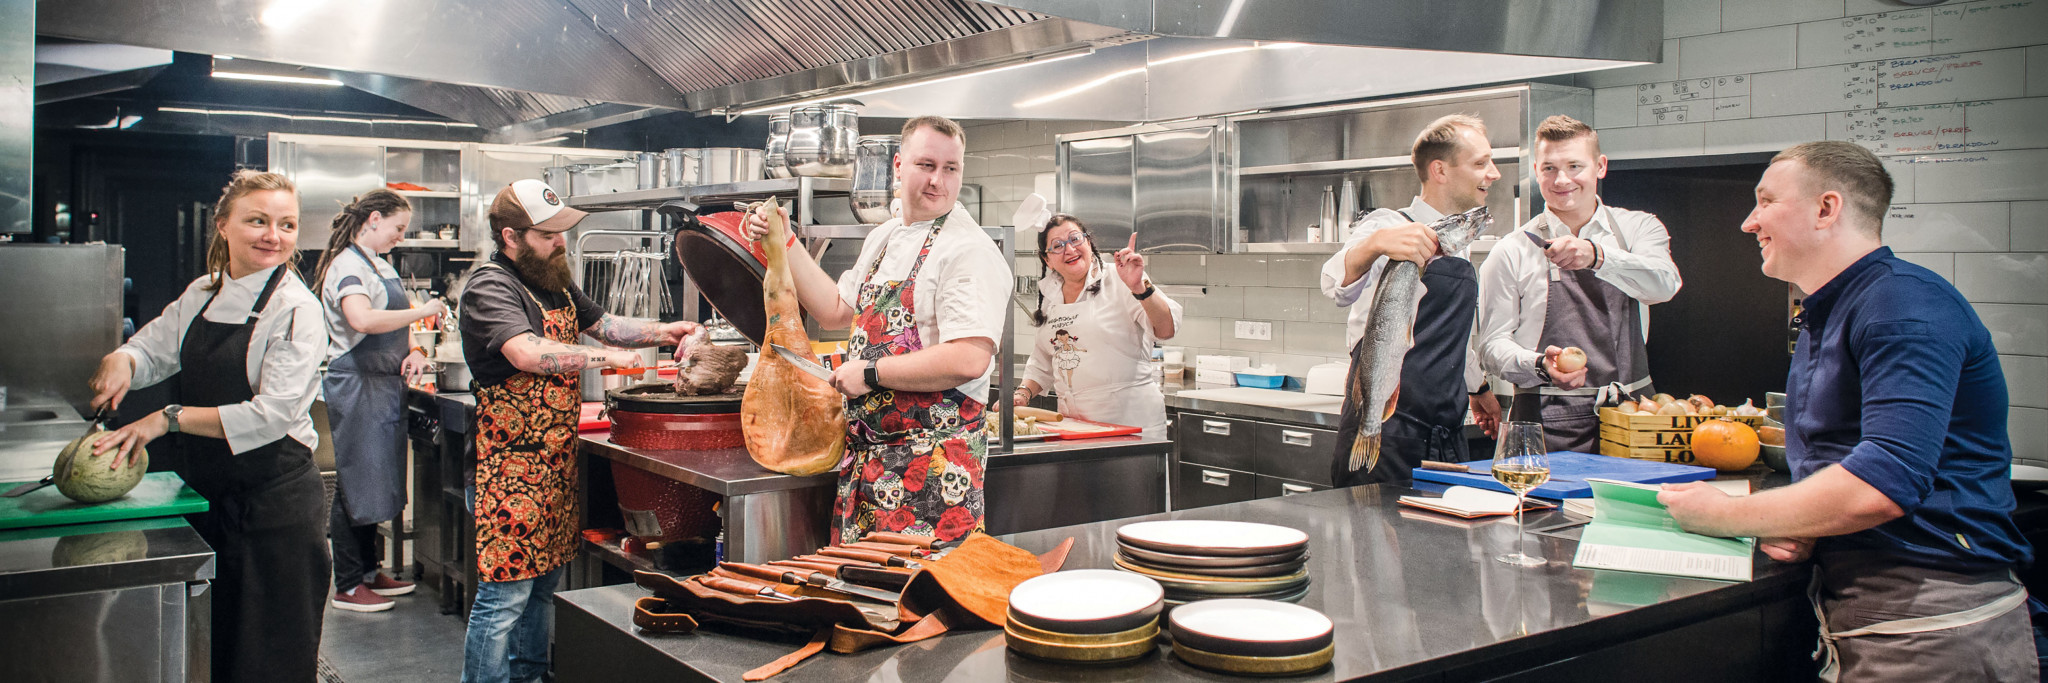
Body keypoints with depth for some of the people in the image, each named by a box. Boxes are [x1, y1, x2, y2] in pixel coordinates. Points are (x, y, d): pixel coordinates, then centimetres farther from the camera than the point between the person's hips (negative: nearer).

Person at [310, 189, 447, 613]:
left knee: (375, 480, 15)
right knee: (356, 483, -3)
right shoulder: (347, 266, -14)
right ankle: (347, 586, 6)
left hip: (384, 384, 10)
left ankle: (369, 573, 25)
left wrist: (412, 351, 3)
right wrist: (423, 311, -24)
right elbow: (363, 320, -32)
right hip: (356, 385, -10)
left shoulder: (380, 264, 16)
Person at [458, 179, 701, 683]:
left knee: (544, 581, 17)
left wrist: (662, 332, 9)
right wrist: (606, 357, -26)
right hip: (510, 465, -9)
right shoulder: (490, 287, -15)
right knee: (505, 593, -5)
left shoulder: (554, 281, 15)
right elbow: (527, 353, -30)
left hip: (557, 461, 9)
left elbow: (601, 322, 24)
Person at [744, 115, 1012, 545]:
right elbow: (837, 312, 25)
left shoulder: (969, 250, -14)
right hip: (865, 452, 8)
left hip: (932, 458, -8)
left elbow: (969, 360, -24)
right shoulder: (884, 238, 14)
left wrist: (871, 373, -16)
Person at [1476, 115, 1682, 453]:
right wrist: (1541, 366, -19)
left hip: (1631, 414, 2)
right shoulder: (1512, 252, 4)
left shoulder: (1638, 228, 10)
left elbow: (1664, 284, -12)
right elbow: (1492, 346, 1)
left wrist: (1595, 255, -28)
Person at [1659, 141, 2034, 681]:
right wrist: (1798, 529, -2)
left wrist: (1724, 515, -15)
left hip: (1936, 631, -8)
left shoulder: (1905, 303, -16)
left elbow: (1881, 485, -27)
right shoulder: (1818, 321, 16)